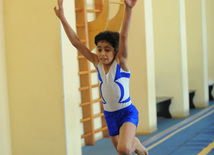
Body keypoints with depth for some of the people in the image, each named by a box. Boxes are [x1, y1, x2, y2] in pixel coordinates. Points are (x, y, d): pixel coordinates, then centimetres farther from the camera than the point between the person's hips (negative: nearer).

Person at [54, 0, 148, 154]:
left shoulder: (120, 62, -11)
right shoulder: (97, 63, 0)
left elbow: (123, 36, -26)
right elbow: (76, 42, -5)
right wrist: (62, 18, -12)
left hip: (127, 113, -5)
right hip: (109, 115, 5)